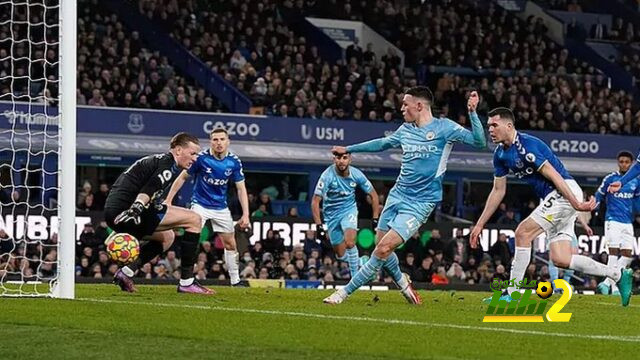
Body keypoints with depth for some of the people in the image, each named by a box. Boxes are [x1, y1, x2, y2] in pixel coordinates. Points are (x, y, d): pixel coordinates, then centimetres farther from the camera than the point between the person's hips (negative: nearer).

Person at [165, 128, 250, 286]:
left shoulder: (234, 162, -9)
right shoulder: (201, 158, -18)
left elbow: (241, 188, -2)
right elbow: (183, 177, -7)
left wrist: (245, 214, -10)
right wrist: (168, 200, -9)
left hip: (221, 207, 4)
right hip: (200, 204, -3)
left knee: (230, 244, 6)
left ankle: (235, 281, 18)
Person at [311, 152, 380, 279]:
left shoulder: (356, 174, -15)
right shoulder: (328, 176, -24)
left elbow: (373, 195, -1)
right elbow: (315, 201, -23)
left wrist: (375, 220, -5)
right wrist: (319, 226, -30)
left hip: (349, 210, 0)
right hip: (332, 215, 0)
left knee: (349, 243, -27)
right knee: (341, 255, 5)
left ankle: (355, 276, -13)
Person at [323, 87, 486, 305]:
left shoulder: (443, 128, -9)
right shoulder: (406, 130, 10)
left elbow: (479, 141, -15)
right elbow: (382, 144, 28)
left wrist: (472, 112, -28)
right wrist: (348, 149, 34)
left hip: (420, 202, -7)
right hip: (397, 195, 7)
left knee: (384, 249, -14)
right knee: (381, 246, 8)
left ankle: (345, 292, -8)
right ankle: (402, 283, 36)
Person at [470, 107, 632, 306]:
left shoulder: (527, 145, -18)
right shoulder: (500, 154, 9)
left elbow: (554, 176, -21)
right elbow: (498, 191, 18)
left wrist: (576, 204, -24)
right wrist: (480, 224, 17)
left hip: (565, 192, -9)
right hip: (553, 198, 9)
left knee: (523, 232, -16)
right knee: (560, 260, 2)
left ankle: (511, 294, -10)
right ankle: (618, 275, 11)